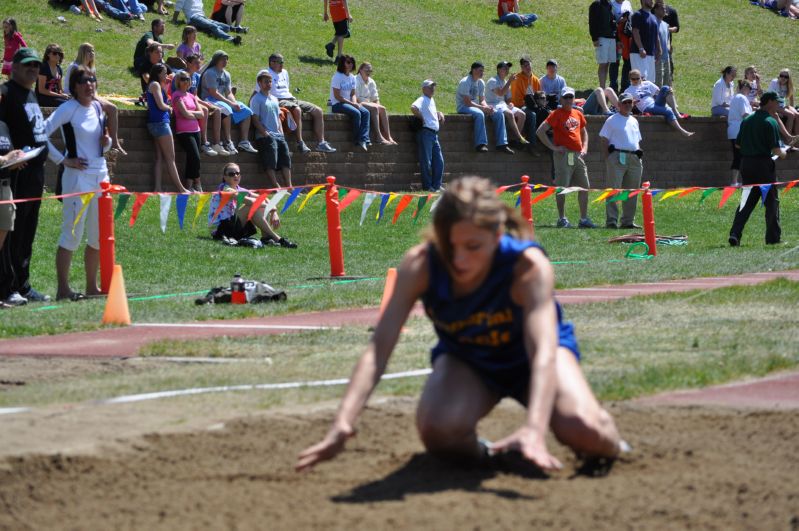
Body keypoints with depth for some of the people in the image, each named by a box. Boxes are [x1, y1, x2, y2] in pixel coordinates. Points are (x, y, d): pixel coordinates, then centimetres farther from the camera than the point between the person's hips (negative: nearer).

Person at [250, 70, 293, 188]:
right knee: (271, 163, -13)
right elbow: (256, 120, -8)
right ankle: (276, 187, -17)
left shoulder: (274, 99, 21)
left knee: (286, 158, -2)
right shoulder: (256, 99, -1)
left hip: (278, 135, 7)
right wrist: (266, 134, -15)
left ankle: (288, 186, -3)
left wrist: (281, 133, 9)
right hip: (265, 137, -7)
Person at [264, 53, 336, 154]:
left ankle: (321, 143, -4)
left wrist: (292, 97, 15)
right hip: (279, 101, -9)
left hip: (291, 99, 9)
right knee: (297, 110, -40)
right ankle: (300, 143, -40)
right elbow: (257, 92, -7)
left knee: (318, 111, -3)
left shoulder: (284, 72, 23)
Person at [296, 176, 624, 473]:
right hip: (465, 360, 1)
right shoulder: (420, 266, -30)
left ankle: (609, 445, 9)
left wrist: (534, 431, -62)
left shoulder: (529, 266, -35)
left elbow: (544, 353, -45)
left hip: (527, 356, -1)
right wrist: (342, 426, -46)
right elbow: (378, 348, -32)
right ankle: (482, 455, 4)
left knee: (586, 433, -29)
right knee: (438, 433, -32)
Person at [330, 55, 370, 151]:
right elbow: (337, 96, -15)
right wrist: (352, 104, -17)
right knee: (356, 113, -31)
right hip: (337, 104, -7)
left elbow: (353, 94, 13)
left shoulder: (352, 78, 12)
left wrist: (355, 103, -10)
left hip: (349, 103, 7)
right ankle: (358, 139, -21)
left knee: (365, 112, -18)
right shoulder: (337, 77, -10)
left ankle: (363, 140, -28)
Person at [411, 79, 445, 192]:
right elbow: (413, 108, -28)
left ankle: (437, 185, 12)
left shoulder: (432, 100, 20)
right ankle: (427, 186, -2)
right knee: (426, 161, -5)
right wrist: (421, 117, -16)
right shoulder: (422, 100, -7)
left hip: (434, 133, 9)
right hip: (425, 132, -9)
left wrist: (439, 114, 20)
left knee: (439, 161, 7)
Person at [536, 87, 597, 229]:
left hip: (578, 155, 7)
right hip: (563, 155, -7)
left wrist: (584, 147, 13)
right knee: (562, 187, -3)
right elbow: (540, 131, -13)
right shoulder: (557, 114, -6)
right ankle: (562, 219, 3)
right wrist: (553, 147, -13)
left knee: (585, 186, 7)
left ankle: (584, 219, 14)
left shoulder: (578, 114, 13)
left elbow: (584, 132, 29)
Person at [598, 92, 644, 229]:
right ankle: (611, 221, -11)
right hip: (617, 157, -7)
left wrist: (640, 158, 17)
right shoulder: (612, 120, 1)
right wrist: (607, 159, -12)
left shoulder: (634, 121, 21)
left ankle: (628, 221, 13)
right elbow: (604, 140, -3)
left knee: (632, 191, 7)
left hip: (634, 158, 7)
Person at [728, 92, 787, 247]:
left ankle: (735, 234, -3)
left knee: (747, 201, 10)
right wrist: (782, 153, 6)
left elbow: (738, 144, 13)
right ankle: (773, 238, 8)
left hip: (746, 163, 6)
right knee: (772, 201, 6)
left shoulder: (747, 120, 9)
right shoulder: (770, 122, -12)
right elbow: (775, 149, -15)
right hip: (763, 164, -6)